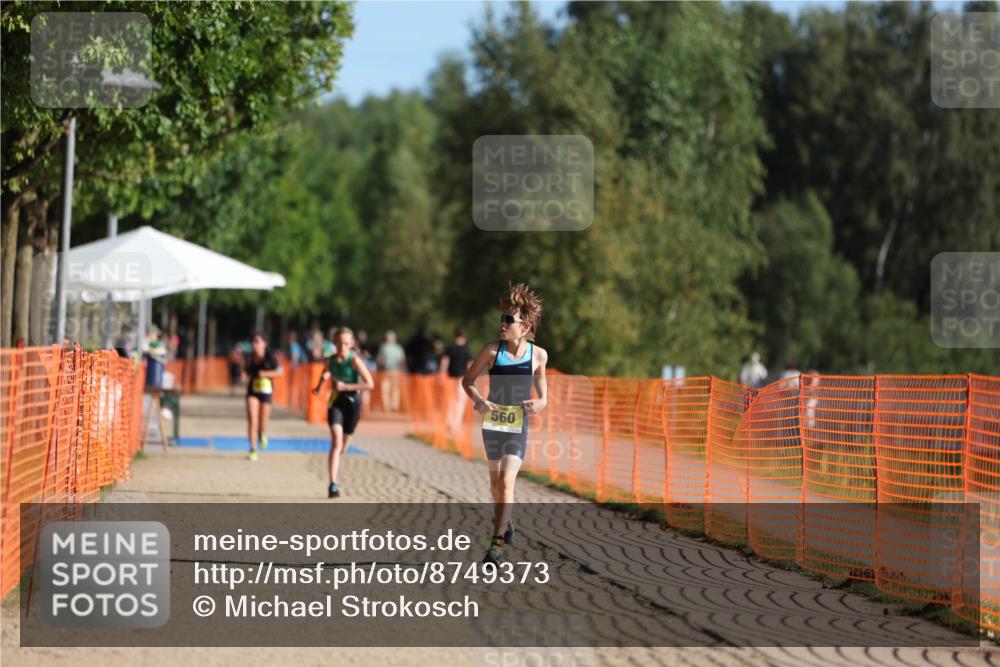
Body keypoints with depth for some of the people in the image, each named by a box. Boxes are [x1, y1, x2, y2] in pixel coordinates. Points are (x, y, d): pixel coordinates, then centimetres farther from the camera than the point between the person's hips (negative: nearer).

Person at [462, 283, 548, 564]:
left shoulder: (538, 355, -6)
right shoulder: (492, 350, -8)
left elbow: (541, 383, 12)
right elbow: (467, 380, 1)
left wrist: (541, 402, -8)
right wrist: (478, 401, -17)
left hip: (518, 427, -2)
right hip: (492, 424, 2)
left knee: (506, 481, -15)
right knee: (495, 480, 17)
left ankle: (497, 542, -15)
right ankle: (504, 521, 44)